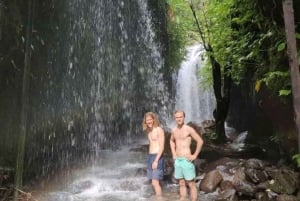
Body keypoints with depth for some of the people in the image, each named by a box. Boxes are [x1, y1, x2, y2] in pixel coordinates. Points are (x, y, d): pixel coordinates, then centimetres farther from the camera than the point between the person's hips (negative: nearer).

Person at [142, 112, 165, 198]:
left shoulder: (159, 130, -11)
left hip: (157, 157, -8)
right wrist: (150, 159, 18)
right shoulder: (149, 131, 14)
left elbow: (162, 147, -16)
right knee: (154, 183, 11)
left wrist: (156, 161, -22)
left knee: (155, 183, -10)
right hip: (150, 157, 8)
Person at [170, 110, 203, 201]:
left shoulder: (189, 129, -12)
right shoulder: (174, 130, 8)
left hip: (187, 160, -6)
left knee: (191, 184, 0)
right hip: (177, 160, 7)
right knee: (181, 184, 14)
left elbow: (200, 141, -12)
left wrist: (195, 155, -12)